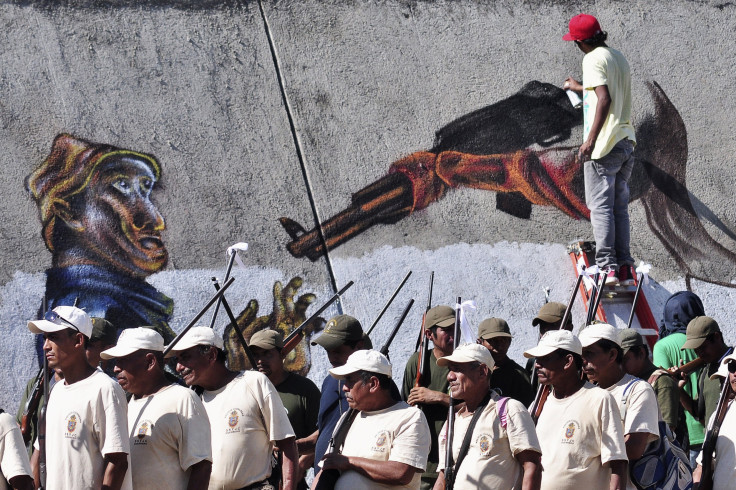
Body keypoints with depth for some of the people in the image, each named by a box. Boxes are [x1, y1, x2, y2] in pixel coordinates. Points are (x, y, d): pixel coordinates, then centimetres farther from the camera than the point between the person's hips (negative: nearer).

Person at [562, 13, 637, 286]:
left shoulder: (594, 59, -9)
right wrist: (581, 88, 45)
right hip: (626, 142, 8)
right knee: (620, 208, 10)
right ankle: (625, 269, 7)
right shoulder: (619, 58, 18)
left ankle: (607, 267, -13)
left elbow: (604, 99, -21)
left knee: (600, 207, -7)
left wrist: (591, 138, -24)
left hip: (605, 144, -8)